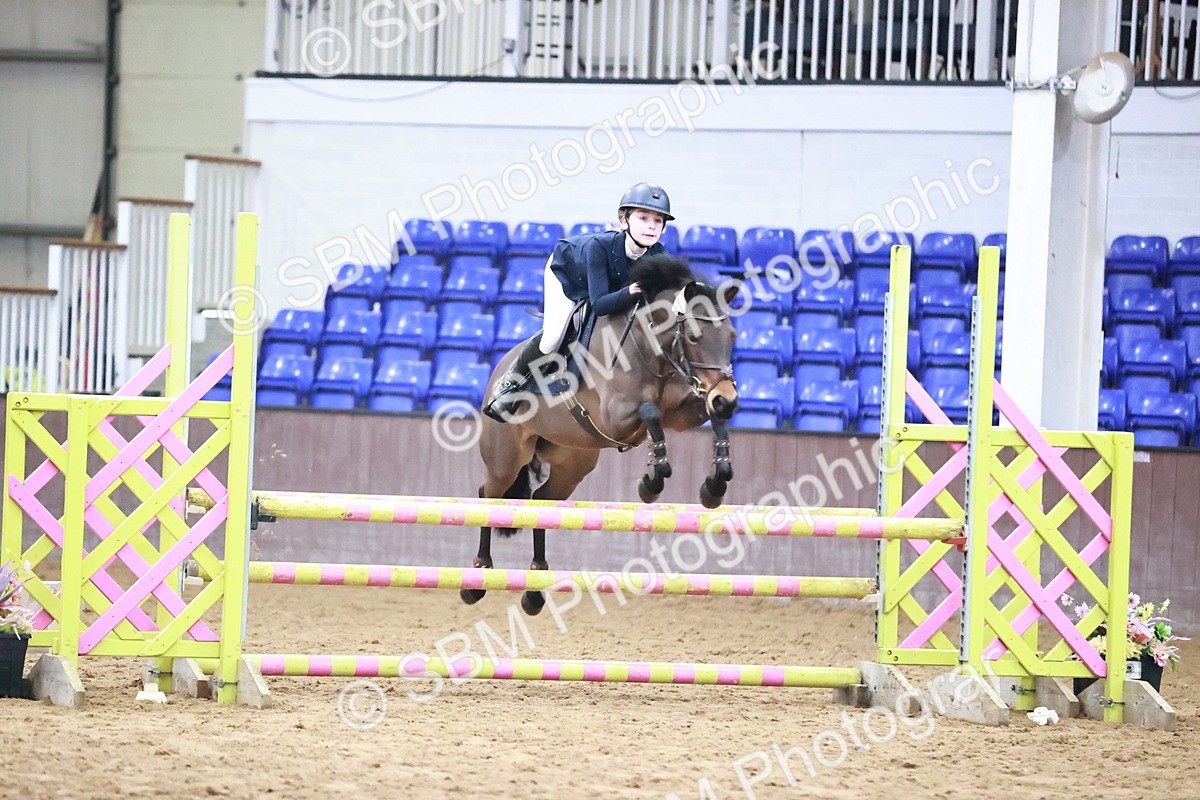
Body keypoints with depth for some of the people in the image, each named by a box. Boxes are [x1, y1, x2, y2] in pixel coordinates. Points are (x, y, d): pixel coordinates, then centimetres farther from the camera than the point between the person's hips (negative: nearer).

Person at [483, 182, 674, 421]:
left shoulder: (658, 255, -33)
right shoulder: (599, 246, -45)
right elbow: (599, 303, -48)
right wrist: (629, 292, -66)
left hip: (612, 283, 6)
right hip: (566, 269, -5)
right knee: (551, 339, -14)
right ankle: (510, 382, 12)